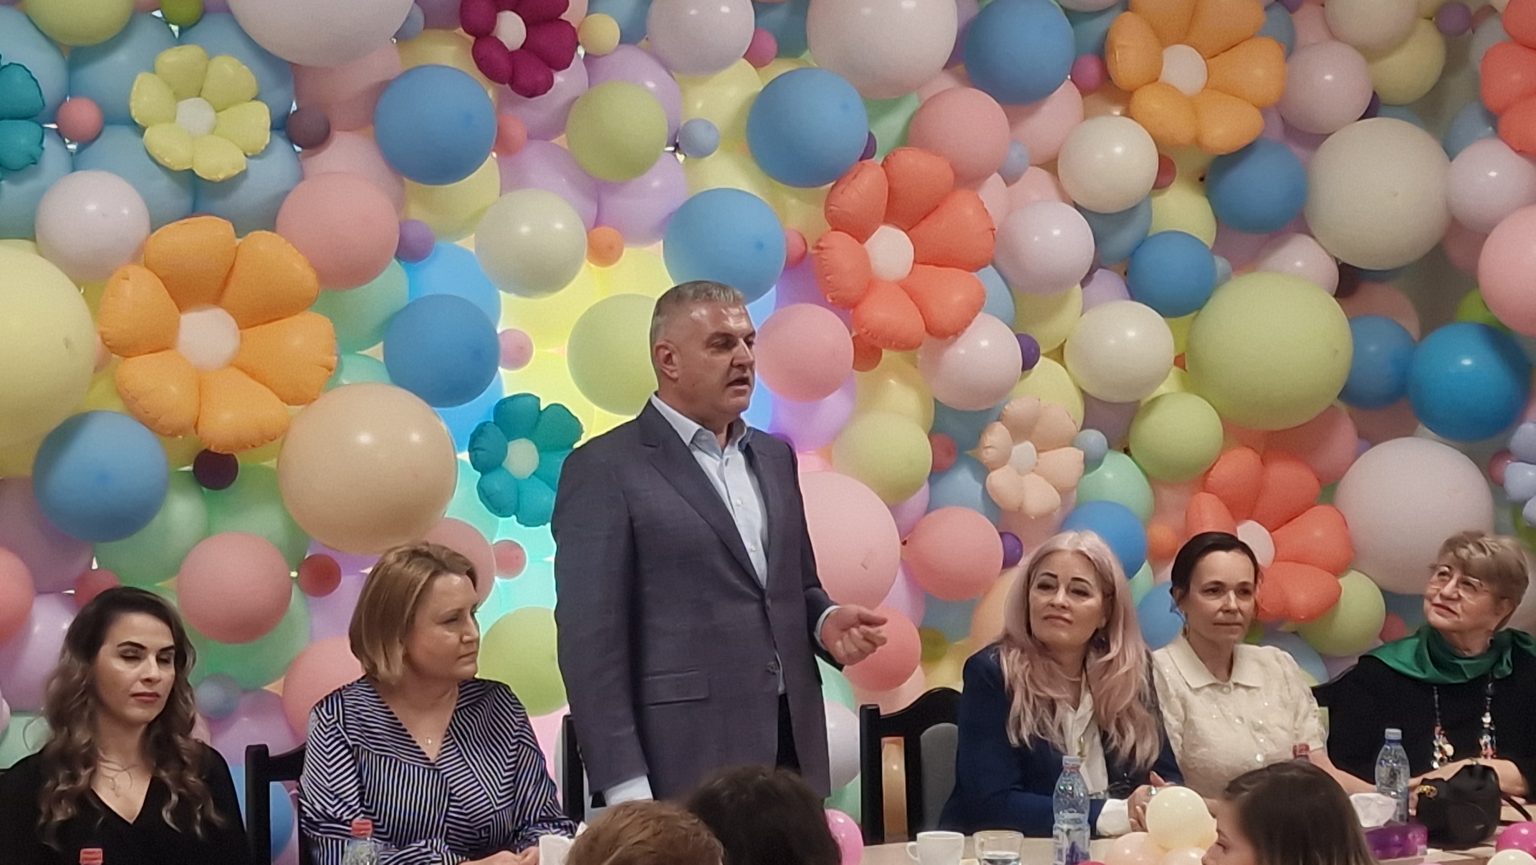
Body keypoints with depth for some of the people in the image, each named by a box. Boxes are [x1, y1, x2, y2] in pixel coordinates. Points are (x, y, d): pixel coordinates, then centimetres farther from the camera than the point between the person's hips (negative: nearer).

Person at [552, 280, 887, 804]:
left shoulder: (774, 457, 16)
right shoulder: (605, 470, -5)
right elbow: (591, 639, -9)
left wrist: (825, 622, 1)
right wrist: (627, 791, -14)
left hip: (793, 752, 6)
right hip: (686, 765, -6)